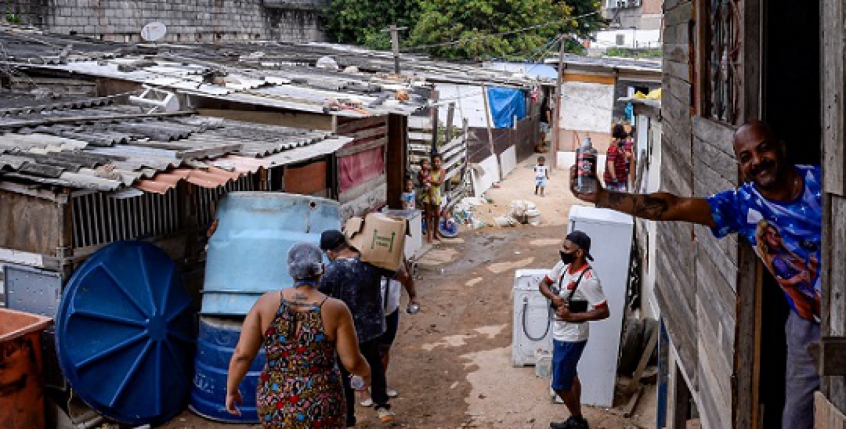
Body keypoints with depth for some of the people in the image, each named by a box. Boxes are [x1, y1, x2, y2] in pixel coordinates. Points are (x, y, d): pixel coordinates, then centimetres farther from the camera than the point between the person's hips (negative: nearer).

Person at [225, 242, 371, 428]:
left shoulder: (266, 303, -8)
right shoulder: (335, 310, -13)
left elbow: (242, 355, -8)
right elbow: (353, 362, -9)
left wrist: (231, 391, 7)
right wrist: (366, 372, 12)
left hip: (274, 405, 3)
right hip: (321, 410, -3)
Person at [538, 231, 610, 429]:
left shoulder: (588, 279, -28)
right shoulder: (563, 265, -4)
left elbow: (604, 312, -24)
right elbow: (544, 283, 8)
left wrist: (572, 316, -28)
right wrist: (553, 296, -14)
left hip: (571, 337, -9)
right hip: (561, 333, 9)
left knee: (560, 384, 3)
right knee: (570, 376, 21)